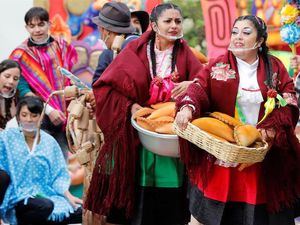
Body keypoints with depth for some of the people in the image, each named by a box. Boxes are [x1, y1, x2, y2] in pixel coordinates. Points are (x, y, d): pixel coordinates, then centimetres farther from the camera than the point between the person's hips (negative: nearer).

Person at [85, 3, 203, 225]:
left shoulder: (186, 55, 8)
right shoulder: (135, 52, 1)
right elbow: (104, 86, 1)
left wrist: (192, 85, -20)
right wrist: (129, 106, -11)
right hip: (137, 138, -2)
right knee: (139, 204, -2)